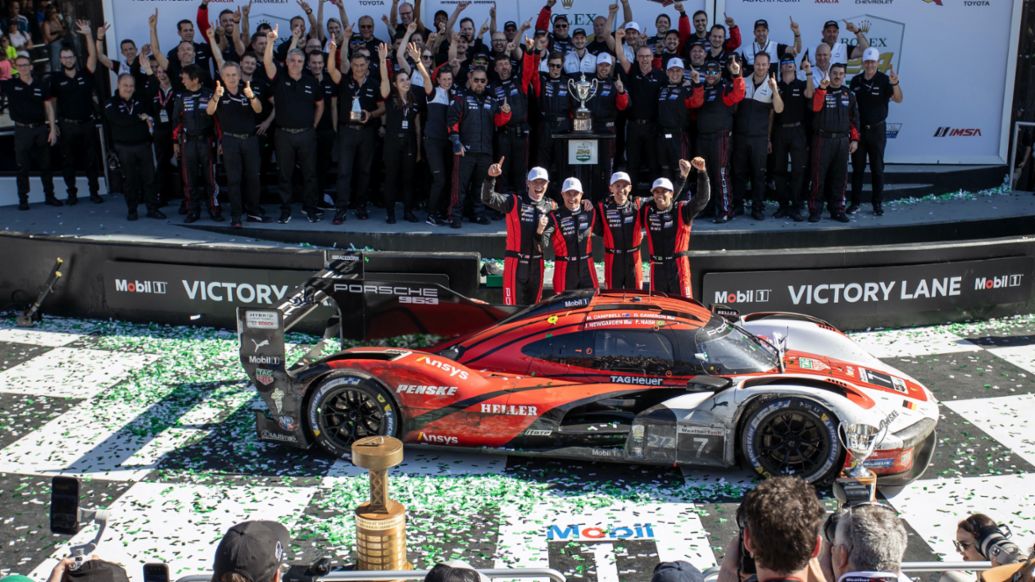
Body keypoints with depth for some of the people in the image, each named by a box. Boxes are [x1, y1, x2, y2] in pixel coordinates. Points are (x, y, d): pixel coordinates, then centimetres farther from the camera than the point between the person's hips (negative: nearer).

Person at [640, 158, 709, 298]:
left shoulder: (682, 210, -6)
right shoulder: (647, 211, 1)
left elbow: (702, 198, -13)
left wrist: (702, 172, -24)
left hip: (679, 266, -3)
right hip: (657, 267, 3)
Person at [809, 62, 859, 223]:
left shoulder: (849, 94, 13)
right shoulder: (820, 91, 3)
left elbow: (854, 118, 14)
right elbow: (815, 107, -18)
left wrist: (854, 139, 8)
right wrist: (822, 89, -27)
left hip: (842, 140, 3)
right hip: (822, 139, -3)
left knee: (840, 177, 5)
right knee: (819, 176, -4)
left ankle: (837, 209, 13)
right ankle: (815, 209, 1)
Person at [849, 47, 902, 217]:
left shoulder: (884, 80, -8)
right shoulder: (855, 81, 3)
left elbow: (898, 99, -19)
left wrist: (895, 84, -39)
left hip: (877, 130, -3)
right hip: (858, 129, 3)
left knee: (877, 168, 4)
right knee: (857, 168, 6)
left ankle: (878, 203, 10)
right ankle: (855, 202, 11)